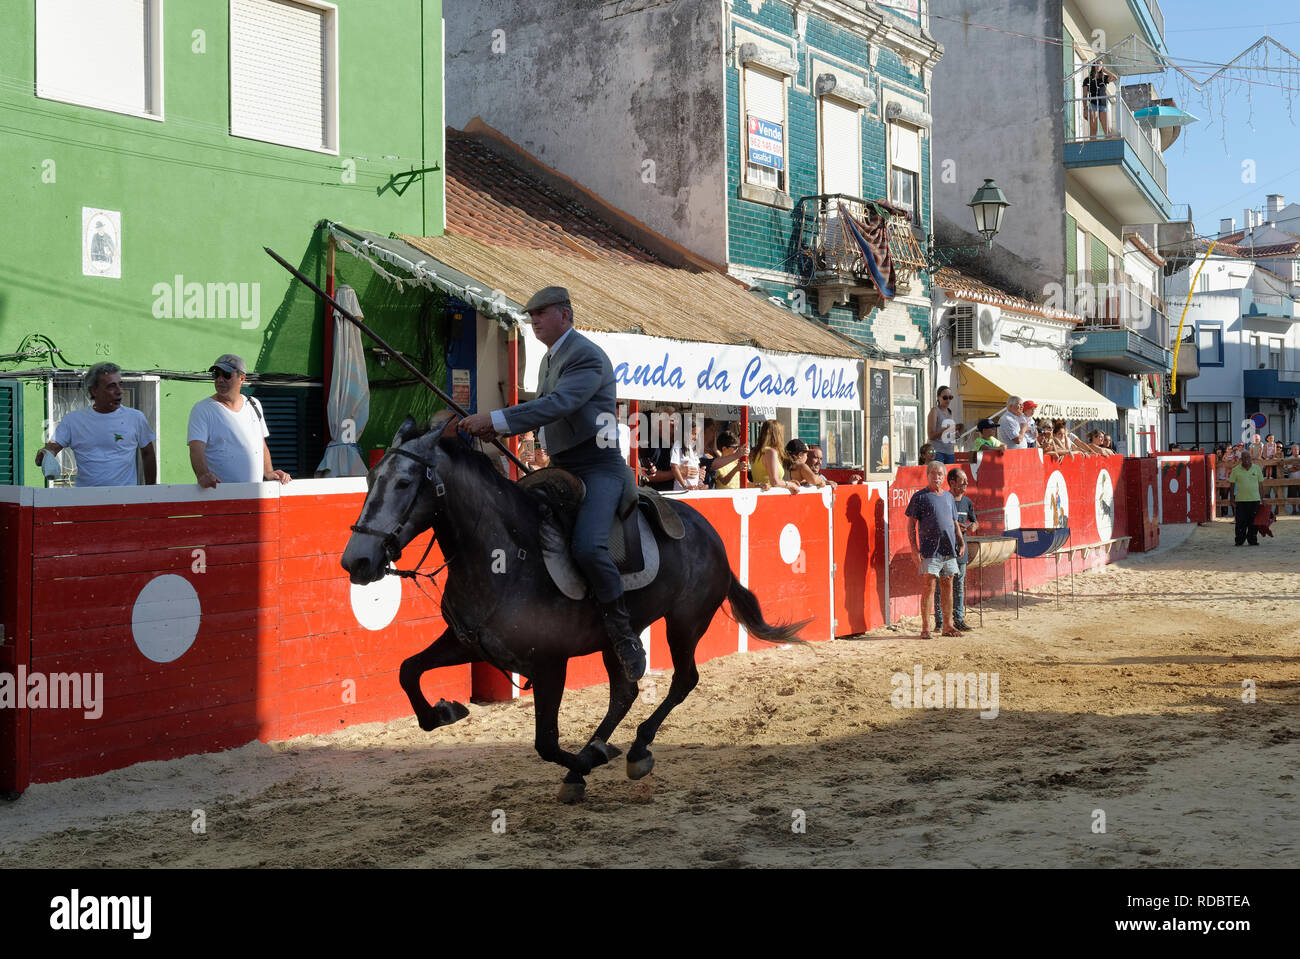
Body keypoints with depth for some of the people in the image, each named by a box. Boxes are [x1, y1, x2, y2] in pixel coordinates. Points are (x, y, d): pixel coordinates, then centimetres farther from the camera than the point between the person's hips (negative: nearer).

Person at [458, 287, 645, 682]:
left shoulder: (588, 357, -15)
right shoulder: (550, 358, 17)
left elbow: (557, 405, -28)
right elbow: (543, 409, 22)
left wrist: (495, 419, -32)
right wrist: (496, 428, 4)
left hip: (599, 467, -10)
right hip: (562, 468, 10)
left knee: (587, 547, -30)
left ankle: (624, 633, -14)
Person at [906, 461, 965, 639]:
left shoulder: (948, 496, 17)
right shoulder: (919, 496, -1)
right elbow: (911, 524, -4)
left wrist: (961, 541, 12)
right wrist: (914, 548, -11)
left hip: (949, 548, 6)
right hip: (930, 549, -6)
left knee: (948, 585, 9)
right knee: (929, 586, -8)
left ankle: (948, 626, 16)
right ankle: (925, 628, -4)